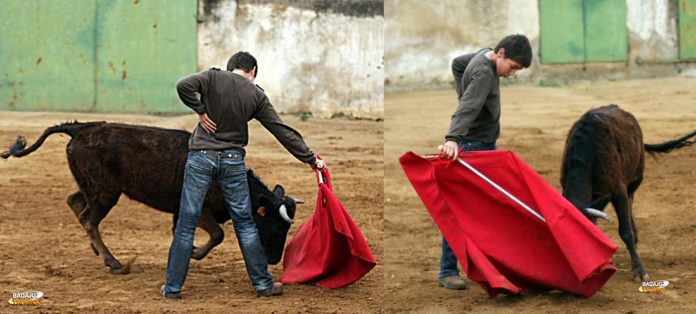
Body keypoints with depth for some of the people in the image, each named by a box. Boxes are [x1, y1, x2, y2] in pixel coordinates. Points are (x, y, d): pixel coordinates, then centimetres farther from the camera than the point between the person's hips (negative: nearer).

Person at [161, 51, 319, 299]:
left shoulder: (214, 77, -1)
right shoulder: (256, 95, 4)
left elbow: (183, 86, -19)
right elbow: (282, 131, 7)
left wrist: (200, 111, -5)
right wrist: (310, 158, 13)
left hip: (201, 156, -1)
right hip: (233, 161, 1)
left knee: (186, 224, 4)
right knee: (244, 224, 12)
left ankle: (173, 287, 9)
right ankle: (263, 284, 17)